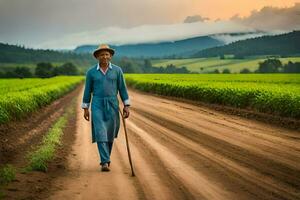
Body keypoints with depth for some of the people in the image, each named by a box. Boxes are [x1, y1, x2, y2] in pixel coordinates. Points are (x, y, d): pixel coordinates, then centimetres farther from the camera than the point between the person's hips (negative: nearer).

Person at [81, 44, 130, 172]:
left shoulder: (117, 70, 0)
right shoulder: (91, 72, 0)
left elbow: (122, 88, 2)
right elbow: (88, 90, 5)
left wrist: (126, 106, -4)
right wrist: (85, 108, 3)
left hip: (112, 105, 1)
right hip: (98, 105, -1)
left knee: (109, 133, 10)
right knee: (100, 133, -14)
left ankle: (105, 158, 32)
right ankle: (105, 163, -15)